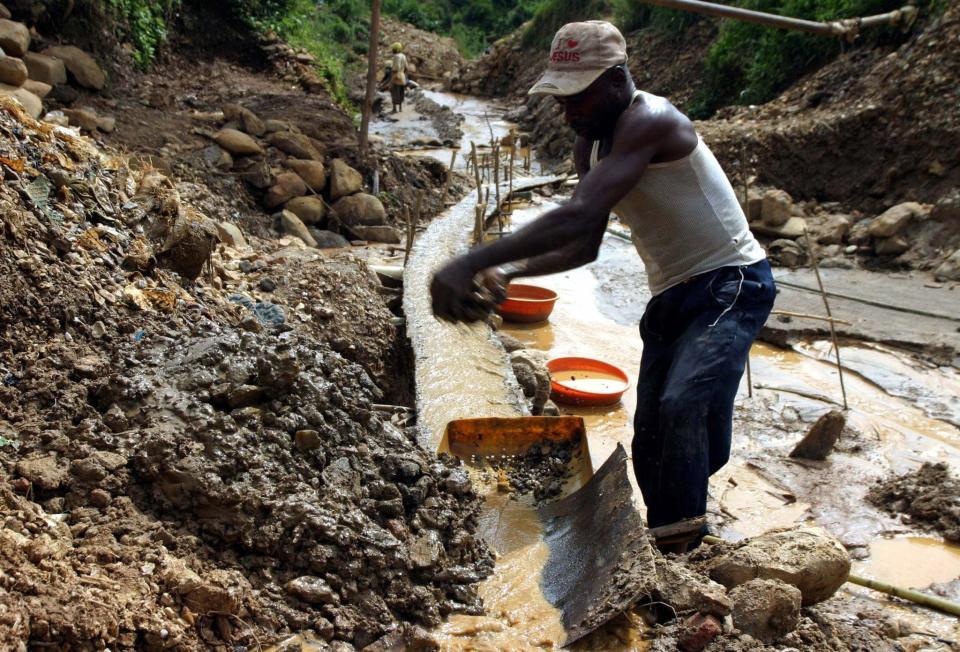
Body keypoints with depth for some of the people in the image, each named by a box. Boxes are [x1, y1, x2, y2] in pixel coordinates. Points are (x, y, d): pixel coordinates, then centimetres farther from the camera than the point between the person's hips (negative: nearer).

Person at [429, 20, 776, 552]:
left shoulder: (649, 121, -26)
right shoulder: (590, 145, 3)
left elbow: (578, 215, -39)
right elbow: (585, 245, 5)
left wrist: (470, 263, -44)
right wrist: (510, 271, -12)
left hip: (732, 285, -9)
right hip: (671, 297, 9)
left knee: (684, 404, -31)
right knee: (650, 438, 10)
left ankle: (680, 544, -22)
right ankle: (666, 554, 26)